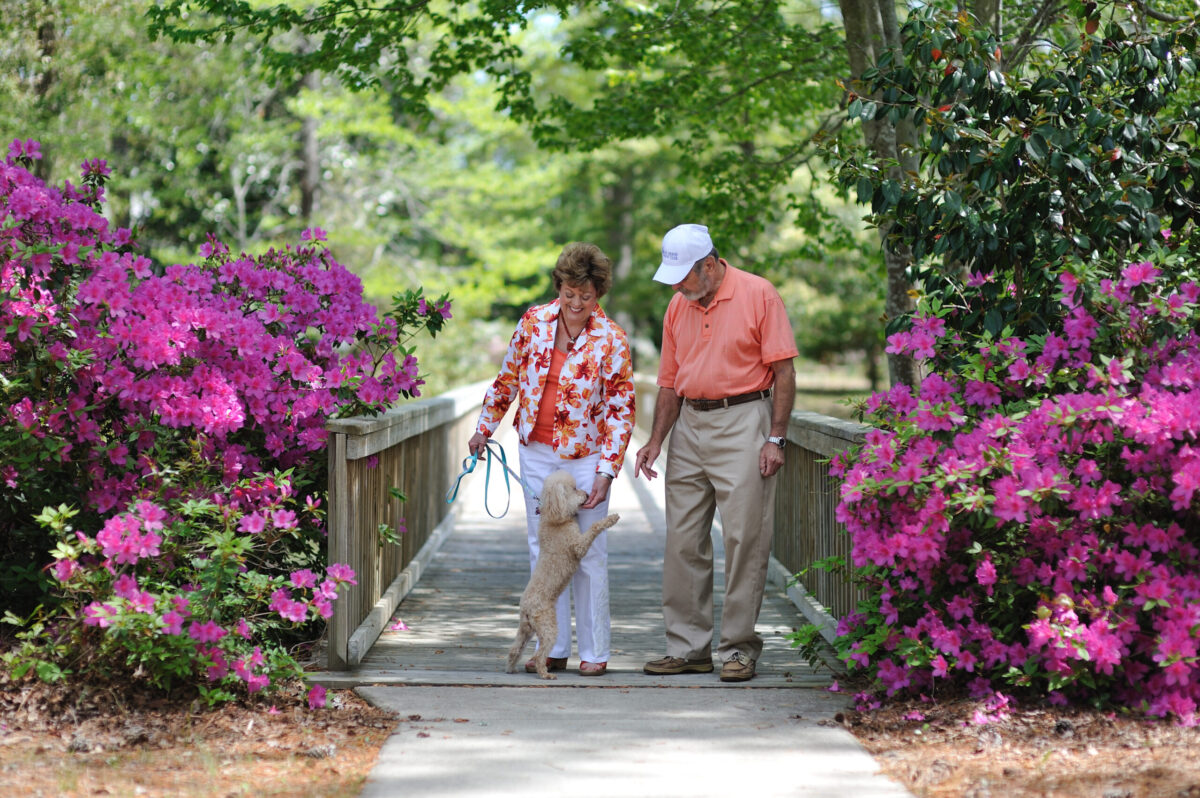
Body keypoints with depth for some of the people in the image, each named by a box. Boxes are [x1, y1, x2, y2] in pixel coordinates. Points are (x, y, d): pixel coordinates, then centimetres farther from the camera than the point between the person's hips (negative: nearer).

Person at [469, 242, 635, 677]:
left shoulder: (611, 340, -11)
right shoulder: (534, 321, -1)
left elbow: (620, 411, -9)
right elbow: (508, 378, 13)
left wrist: (606, 473, -15)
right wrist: (485, 428, 15)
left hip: (585, 456, -4)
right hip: (536, 453, 4)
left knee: (588, 552, -1)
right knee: (542, 550, 5)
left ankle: (594, 652, 9)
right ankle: (553, 649, 12)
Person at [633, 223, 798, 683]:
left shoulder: (758, 295, -6)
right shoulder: (678, 306, 11)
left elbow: (784, 372, -7)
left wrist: (776, 438, -12)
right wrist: (656, 440, 8)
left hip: (743, 423, -6)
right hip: (689, 426, 6)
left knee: (744, 539, -5)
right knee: (682, 541, 4)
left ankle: (738, 649, 2)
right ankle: (688, 648, 11)